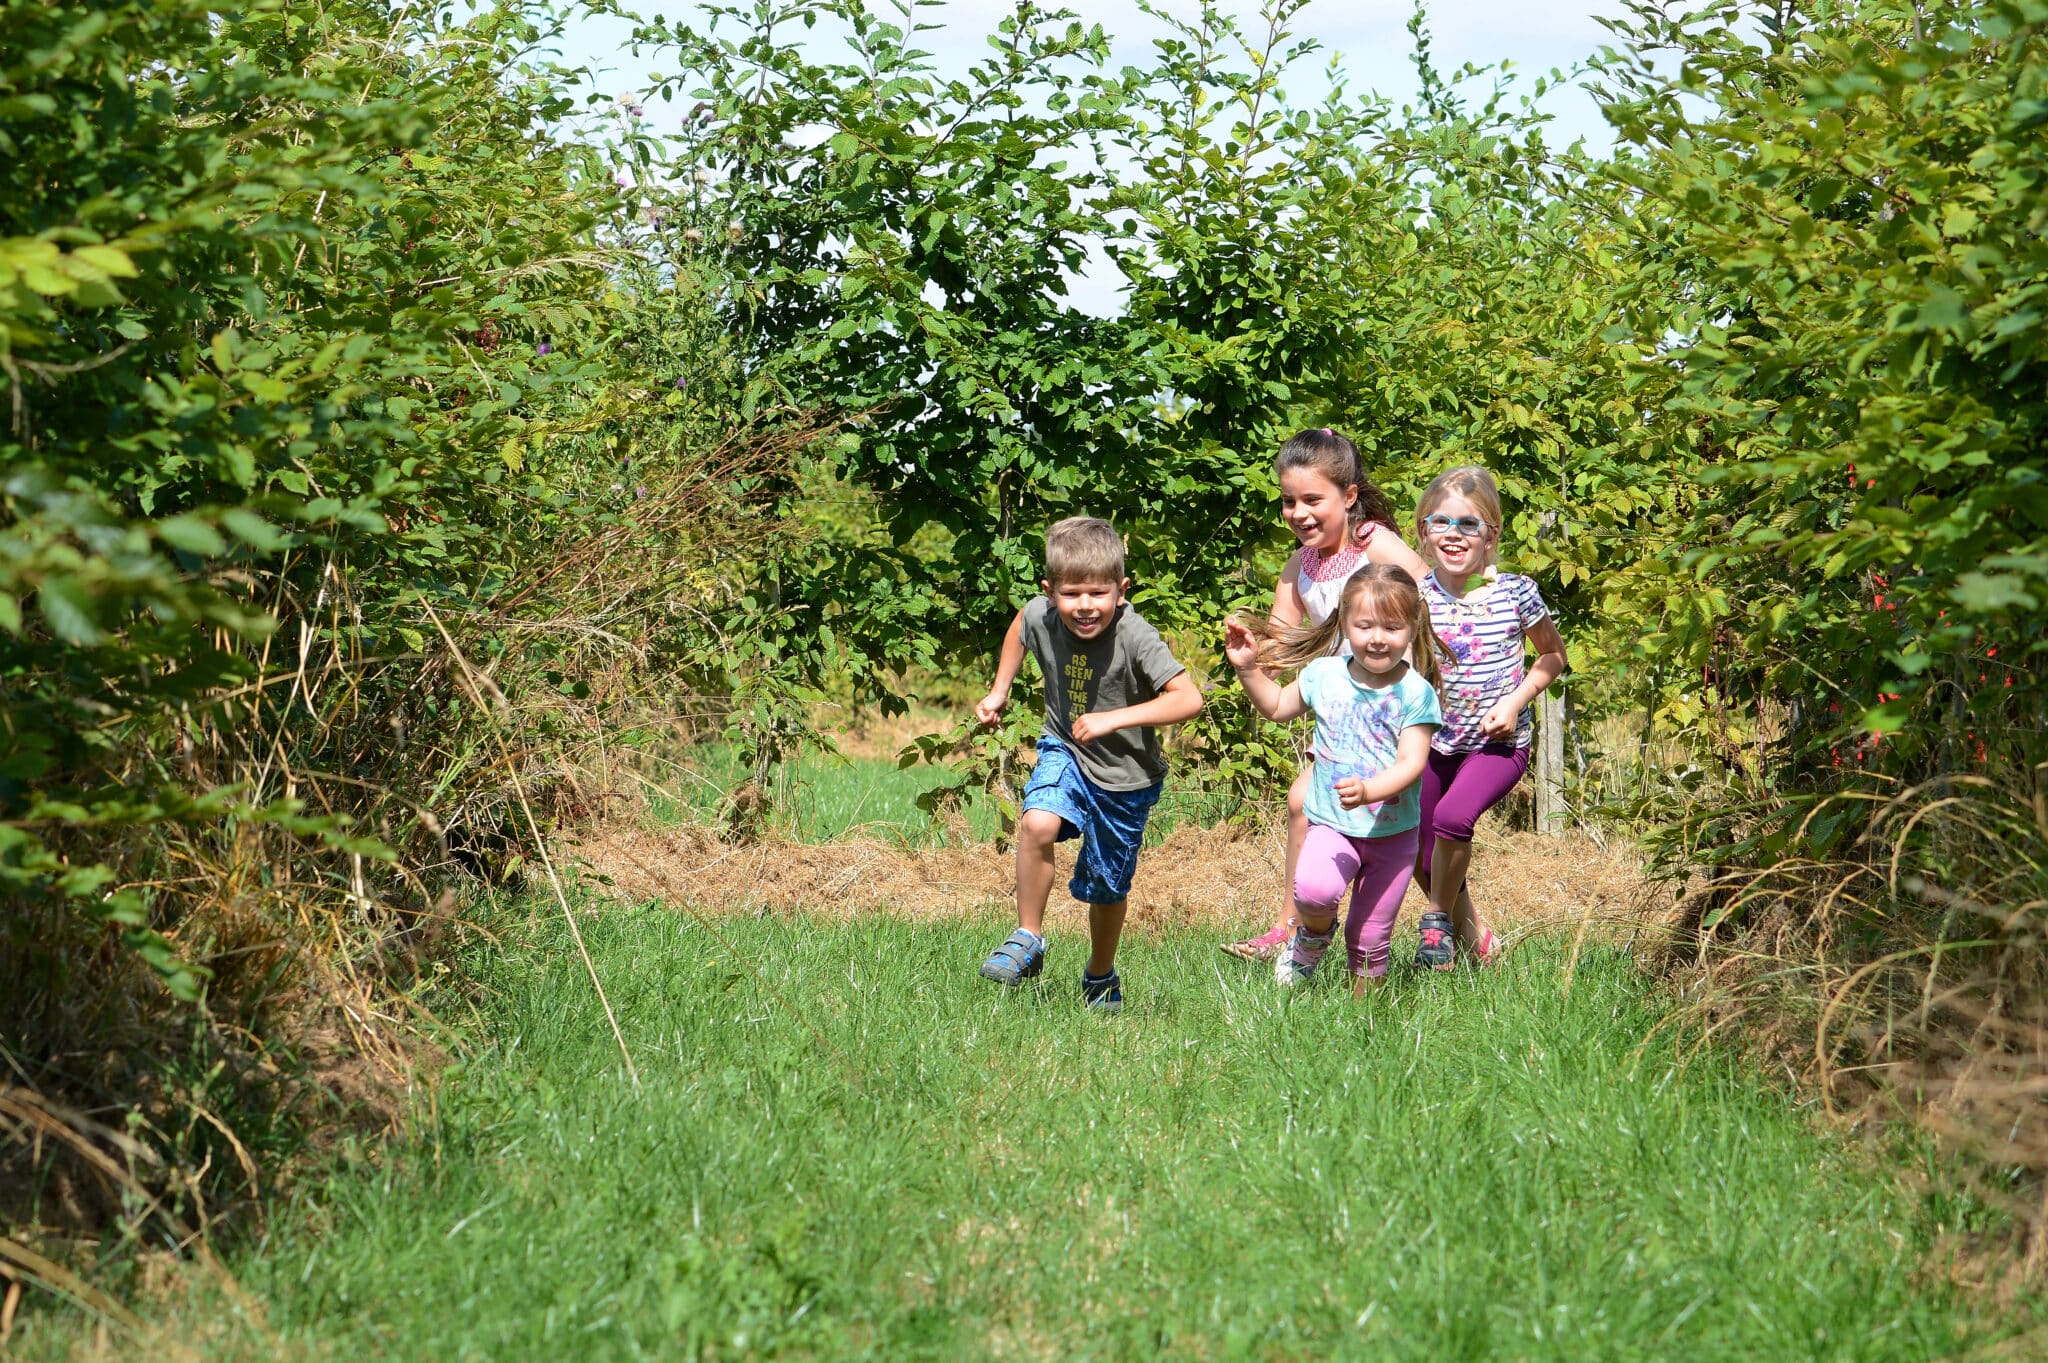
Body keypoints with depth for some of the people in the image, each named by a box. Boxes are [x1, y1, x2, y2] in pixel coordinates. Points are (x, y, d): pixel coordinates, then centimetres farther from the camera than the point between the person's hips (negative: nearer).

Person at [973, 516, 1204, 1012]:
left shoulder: (1134, 637, -31)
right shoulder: (1041, 616, -17)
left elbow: (1189, 698, -37)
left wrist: (1114, 719, -40)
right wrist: (999, 692, 6)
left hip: (1126, 776, -2)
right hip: (1066, 752, 2)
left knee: (1106, 887, 13)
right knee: (1037, 824, -29)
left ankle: (1101, 978, 41)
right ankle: (1028, 941, -10)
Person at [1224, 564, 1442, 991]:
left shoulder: (1415, 692, -10)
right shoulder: (1325, 675, -1)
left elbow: (1412, 763, -19)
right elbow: (1278, 707, 19)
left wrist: (1368, 791, -36)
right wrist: (1248, 667, 5)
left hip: (1392, 833, -1)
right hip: (1332, 826, 1)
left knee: (1370, 939, 7)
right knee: (1314, 889, -29)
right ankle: (1314, 935, 3)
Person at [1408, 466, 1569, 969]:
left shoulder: (1515, 593, -10)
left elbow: (1553, 655, 5)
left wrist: (1517, 701, -9)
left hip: (1499, 743, -4)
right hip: (1434, 741, 4)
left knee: (1452, 817, -29)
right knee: (1419, 856, 7)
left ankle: (1440, 918, -3)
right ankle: (1473, 935, 34)